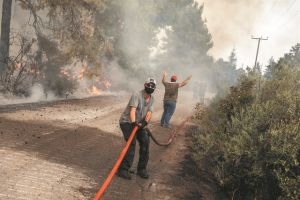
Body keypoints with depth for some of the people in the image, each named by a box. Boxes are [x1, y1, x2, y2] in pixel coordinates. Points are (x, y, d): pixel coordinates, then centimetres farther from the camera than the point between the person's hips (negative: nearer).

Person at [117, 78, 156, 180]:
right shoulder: (136, 95, -20)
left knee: (145, 141, -6)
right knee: (132, 143, -23)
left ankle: (142, 168, 7)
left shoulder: (152, 99, 3)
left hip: (139, 123, 7)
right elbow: (132, 110, -34)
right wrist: (133, 122, -51)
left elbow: (149, 113, -10)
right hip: (127, 121, -7)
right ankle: (123, 169, -19)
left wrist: (145, 122, -31)